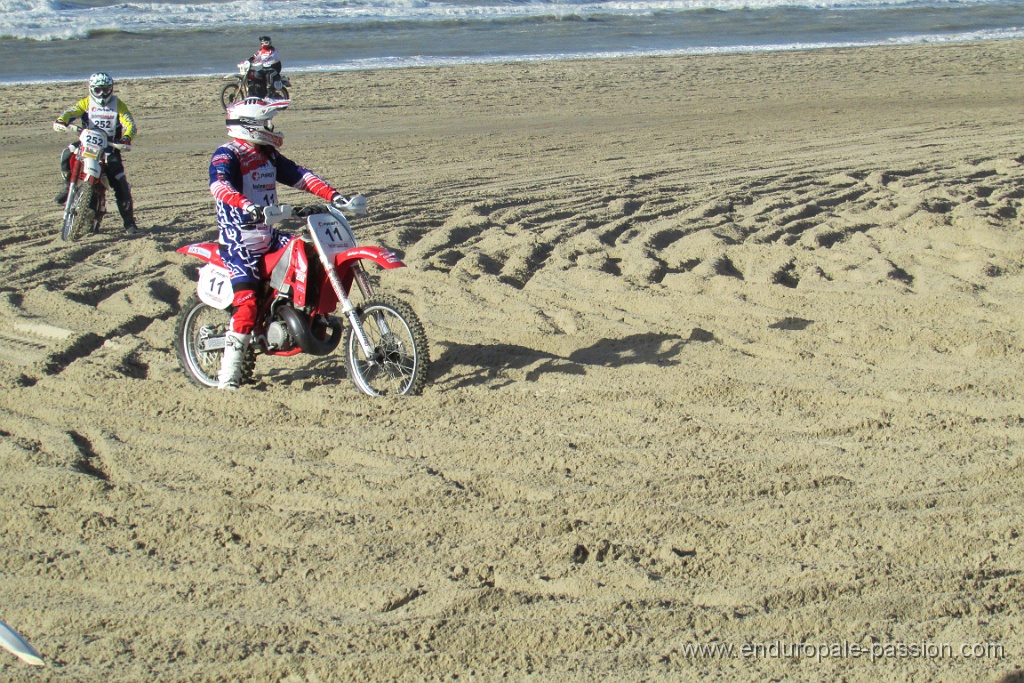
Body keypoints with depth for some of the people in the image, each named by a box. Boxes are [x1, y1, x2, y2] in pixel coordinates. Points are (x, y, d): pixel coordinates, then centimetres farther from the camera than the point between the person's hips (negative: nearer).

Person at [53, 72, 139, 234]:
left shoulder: (118, 104, 2)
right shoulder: (86, 103, 5)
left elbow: (130, 124, -8)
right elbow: (71, 112, -10)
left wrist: (127, 137, -30)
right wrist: (61, 121, -34)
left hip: (110, 146, -1)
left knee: (121, 186, -11)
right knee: (67, 154, -29)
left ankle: (129, 222, -1)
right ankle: (68, 184, -4)